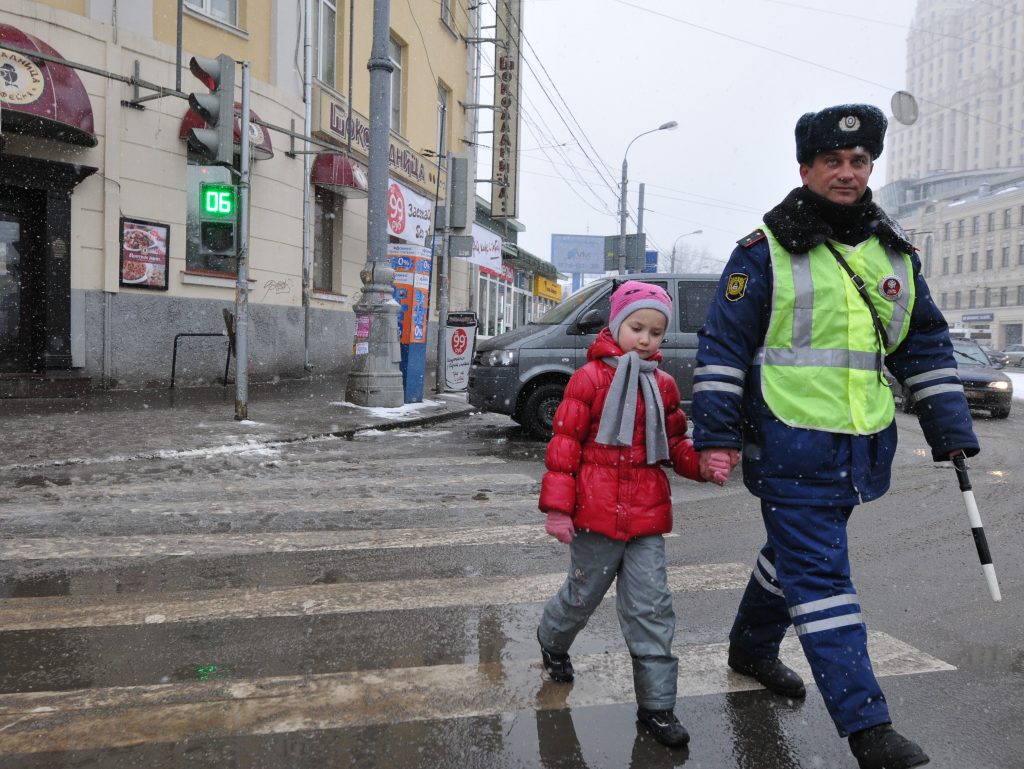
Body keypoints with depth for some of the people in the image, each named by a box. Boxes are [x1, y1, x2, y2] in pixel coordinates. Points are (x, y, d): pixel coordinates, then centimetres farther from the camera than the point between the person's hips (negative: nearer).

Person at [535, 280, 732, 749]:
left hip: (647, 517, 4)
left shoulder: (663, 386, 8)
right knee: (584, 592, 15)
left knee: (651, 608, 5)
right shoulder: (590, 378, -8)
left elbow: (675, 444, 15)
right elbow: (564, 443, -8)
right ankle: (552, 641, 47)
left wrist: (702, 465, -7)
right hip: (597, 514, -4)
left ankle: (656, 705, 16)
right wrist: (557, 506, -11)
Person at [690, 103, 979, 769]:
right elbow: (724, 346, -6)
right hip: (790, 444, -6)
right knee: (819, 573, -4)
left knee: (796, 552, 20)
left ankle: (753, 646, 42)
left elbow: (926, 345, 15)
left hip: (860, 446, 6)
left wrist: (950, 427, 10)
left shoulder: (895, 251, 10)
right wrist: (717, 434, -11)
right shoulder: (765, 249, -6)